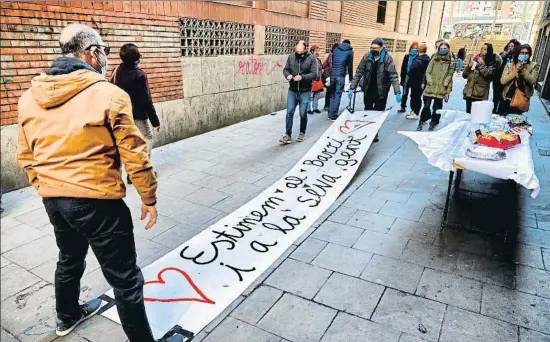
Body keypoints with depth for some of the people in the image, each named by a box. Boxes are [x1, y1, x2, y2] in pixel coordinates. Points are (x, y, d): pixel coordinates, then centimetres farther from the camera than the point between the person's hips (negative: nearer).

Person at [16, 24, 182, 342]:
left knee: (70, 260, 31)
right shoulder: (110, 94, -15)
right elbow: (135, 156, -14)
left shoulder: (29, 98, 3)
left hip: (53, 200, 8)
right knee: (126, 280, 4)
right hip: (96, 201, -7)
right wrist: (149, 199, -3)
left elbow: (26, 157, 11)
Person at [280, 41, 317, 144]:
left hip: (305, 91, -2)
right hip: (292, 90, 2)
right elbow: (285, 69, 8)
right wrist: (288, 75, -14)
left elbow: (314, 74, -11)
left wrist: (302, 77, -25)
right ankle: (288, 135, 3)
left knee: (303, 113, 5)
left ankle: (302, 133, 25)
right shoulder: (291, 57, 2)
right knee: (289, 112, -2)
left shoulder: (311, 58, -7)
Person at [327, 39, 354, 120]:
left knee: (332, 94, 14)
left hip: (332, 74, 4)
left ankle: (330, 114, 17)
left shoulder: (336, 49, 16)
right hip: (341, 75, -4)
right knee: (338, 95, -1)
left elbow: (332, 61, 16)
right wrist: (351, 78, 15)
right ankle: (334, 115, -2)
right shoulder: (349, 51, 7)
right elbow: (350, 66, 7)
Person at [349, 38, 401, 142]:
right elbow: (359, 72, -2)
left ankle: (375, 133, 18)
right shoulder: (367, 56, -6)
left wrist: (397, 92, -24)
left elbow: (393, 75, -16)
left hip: (381, 91, -3)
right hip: (368, 90, 3)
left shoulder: (387, 58, -14)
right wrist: (352, 87, -8)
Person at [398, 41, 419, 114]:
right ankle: (403, 107, 19)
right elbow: (403, 67, 4)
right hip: (407, 77, 3)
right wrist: (402, 77, -3)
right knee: (405, 93, 10)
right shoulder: (407, 56, 5)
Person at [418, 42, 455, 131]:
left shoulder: (451, 62, 3)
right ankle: (421, 123, 12)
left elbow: (450, 75, 2)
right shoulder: (434, 59, 6)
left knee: (437, 108, 4)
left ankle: (432, 124, 17)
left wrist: (447, 91, -5)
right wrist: (430, 82, -9)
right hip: (430, 88, 0)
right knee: (426, 106, -1)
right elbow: (428, 72, 5)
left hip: (441, 90, 0)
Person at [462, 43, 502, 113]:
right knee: (468, 113, 9)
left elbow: (487, 74, -16)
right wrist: (469, 66, -1)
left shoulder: (491, 63, 2)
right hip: (469, 93, 5)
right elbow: (464, 75, 14)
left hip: (480, 95, -5)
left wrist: (481, 64, -9)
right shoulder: (475, 59, 15)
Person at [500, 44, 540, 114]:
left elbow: (532, 81, -14)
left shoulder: (534, 66, -1)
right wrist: (515, 71, -14)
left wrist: (523, 69, -15)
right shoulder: (509, 65, 1)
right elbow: (503, 81, -10)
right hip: (507, 99, 1)